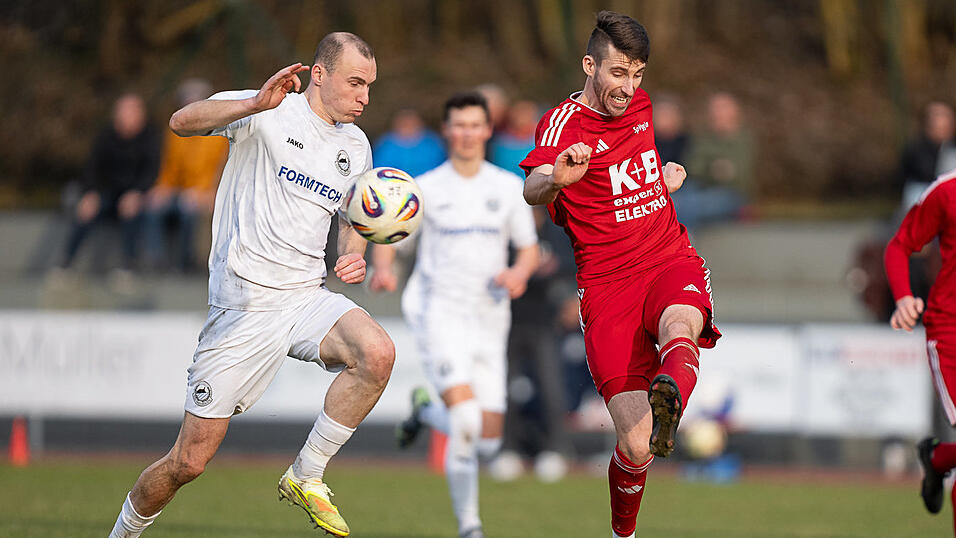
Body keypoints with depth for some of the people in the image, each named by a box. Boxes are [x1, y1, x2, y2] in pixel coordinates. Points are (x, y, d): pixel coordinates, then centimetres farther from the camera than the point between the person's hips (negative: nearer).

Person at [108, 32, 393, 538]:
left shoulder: (355, 146, 12)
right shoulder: (269, 114, -7)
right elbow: (182, 121, -23)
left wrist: (352, 257, 4)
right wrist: (256, 104, -38)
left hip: (307, 297, 5)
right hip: (245, 303, -5)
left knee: (377, 353, -27)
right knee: (189, 461, -3)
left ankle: (306, 475, -9)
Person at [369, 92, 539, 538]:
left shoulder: (509, 187, 10)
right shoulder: (425, 188, 2)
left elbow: (529, 249, 15)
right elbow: (386, 237, 6)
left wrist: (519, 273, -8)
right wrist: (382, 268, -18)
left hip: (489, 316, 4)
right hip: (439, 312, -4)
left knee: (488, 441, 3)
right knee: (466, 421, -24)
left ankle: (426, 411, 33)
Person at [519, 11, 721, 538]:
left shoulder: (639, 105, 12)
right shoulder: (564, 120, -8)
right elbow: (532, 188, -30)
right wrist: (554, 178, -50)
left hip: (672, 262, 4)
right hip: (607, 285, -4)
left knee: (679, 326, -36)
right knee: (635, 448, -12)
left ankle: (669, 403, -69)